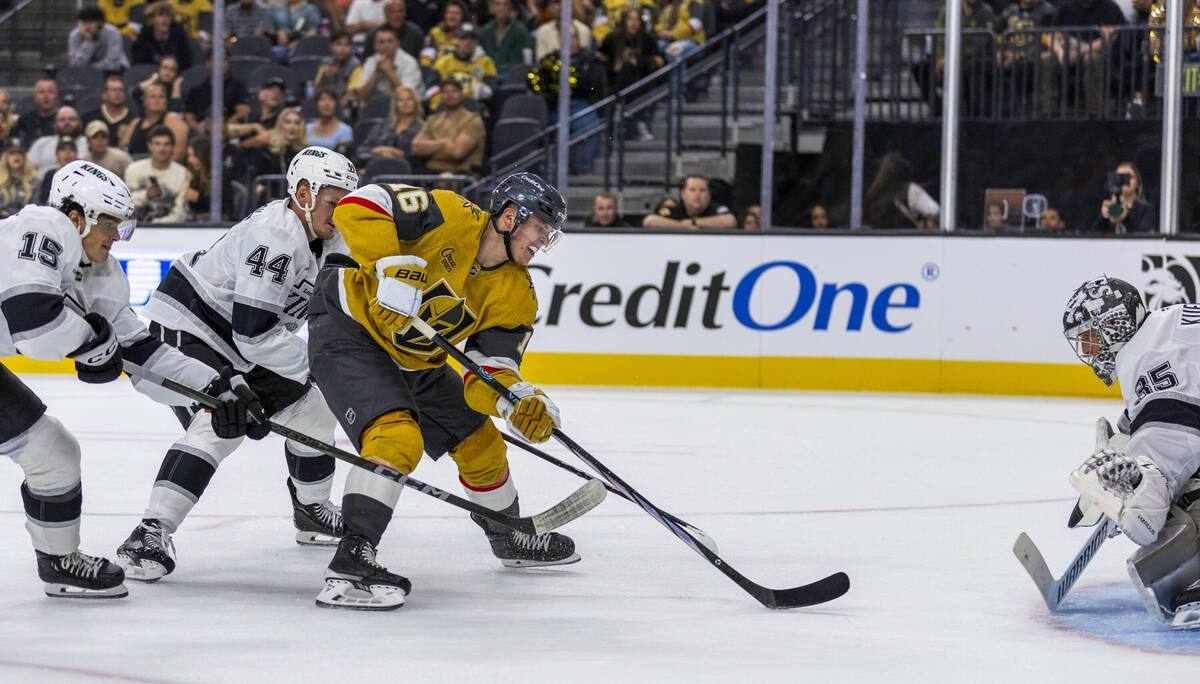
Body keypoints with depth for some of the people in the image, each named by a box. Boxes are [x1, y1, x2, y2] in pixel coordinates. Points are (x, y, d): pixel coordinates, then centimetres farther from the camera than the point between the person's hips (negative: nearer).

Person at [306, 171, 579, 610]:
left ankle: (509, 538, 45)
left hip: (415, 361, 8)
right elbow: (359, 206, -30)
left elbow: (489, 372, -12)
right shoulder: (449, 218, -24)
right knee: (397, 437, -30)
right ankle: (350, 563, -35)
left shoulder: (516, 296, -6)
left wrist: (521, 403, -33)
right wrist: (393, 267, -40)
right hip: (349, 331, -8)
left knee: (479, 443, 17)